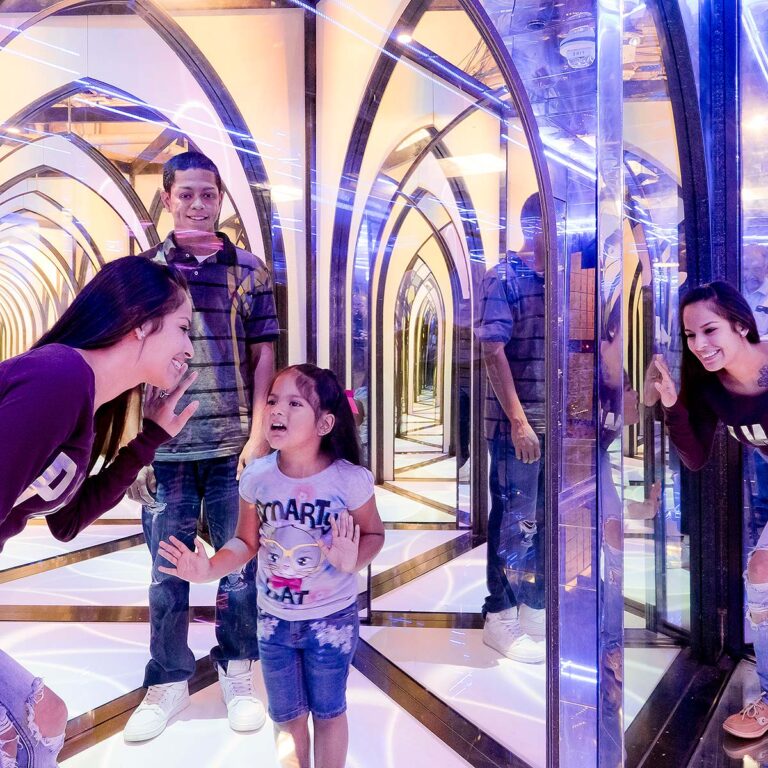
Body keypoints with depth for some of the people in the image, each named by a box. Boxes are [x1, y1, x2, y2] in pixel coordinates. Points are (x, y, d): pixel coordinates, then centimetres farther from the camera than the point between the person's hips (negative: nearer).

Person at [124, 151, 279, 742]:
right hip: (165, 448, 1)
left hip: (233, 446, 0)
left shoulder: (248, 270, 5)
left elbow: (262, 357, 3)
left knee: (238, 564, 9)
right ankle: (169, 681, 31)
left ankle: (237, 672, 30)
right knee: (168, 571, 11)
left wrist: (258, 435, -6)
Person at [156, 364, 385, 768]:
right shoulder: (255, 476, -14)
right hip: (274, 619, 3)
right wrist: (209, 569, -18)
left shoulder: (349, 479, -23)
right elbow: (246, 542, -3)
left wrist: (353, 561, -28)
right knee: (287, 718, 22)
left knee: (328, 712, 21)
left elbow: (373, 533, -8)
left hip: (331, 618, -2)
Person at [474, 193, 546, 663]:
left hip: (556, 425, 7)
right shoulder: (504, 277, -7)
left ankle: (535, 612, 32)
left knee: (546, 521, 15)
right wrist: (519, 421, -19)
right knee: (514, 524, 3)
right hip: (517, 426, -7)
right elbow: (494, 352, -14)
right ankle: (500, 618, 21)